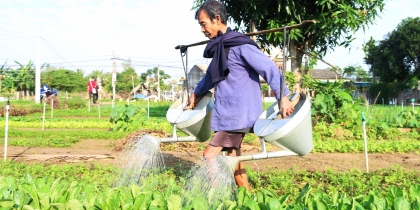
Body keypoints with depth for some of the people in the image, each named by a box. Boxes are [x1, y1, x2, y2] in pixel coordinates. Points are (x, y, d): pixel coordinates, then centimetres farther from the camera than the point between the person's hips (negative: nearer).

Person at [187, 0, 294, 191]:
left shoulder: (240, 45, -12)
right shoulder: (219, 47, 15)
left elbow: (269, 68, -16)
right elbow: (211, 75, 32)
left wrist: (282, 97, -20)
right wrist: (196, 93, 42)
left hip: (238, 114, -9)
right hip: (228, 113, 9)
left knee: (209, 157, -9)